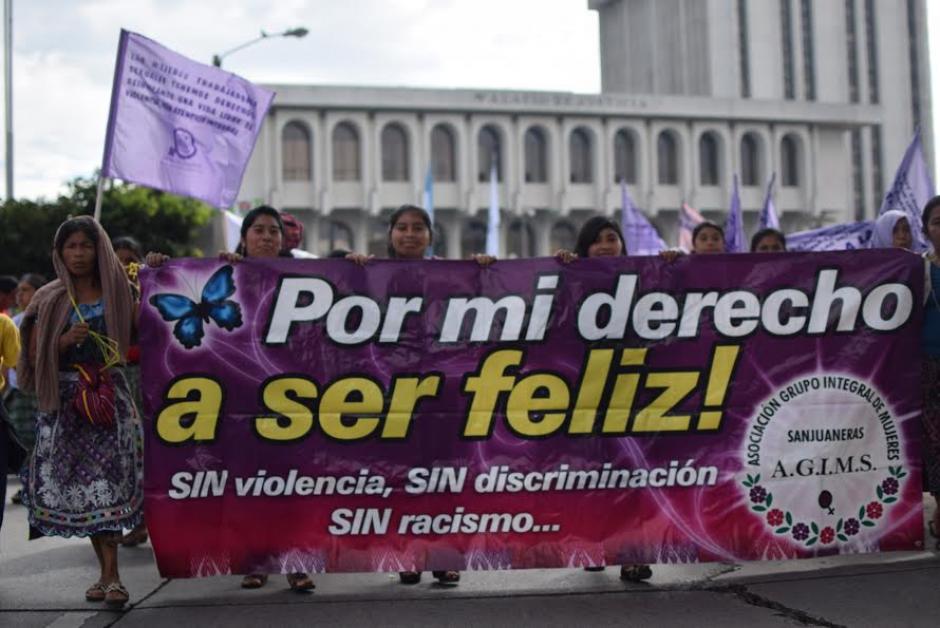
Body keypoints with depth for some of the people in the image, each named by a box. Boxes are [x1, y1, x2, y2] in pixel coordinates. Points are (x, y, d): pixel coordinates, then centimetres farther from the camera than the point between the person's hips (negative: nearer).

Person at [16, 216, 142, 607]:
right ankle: (107, 572, 14)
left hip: (109, 395, -1)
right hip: (65, 401, 1)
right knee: (79, 486, 2)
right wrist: (65, 341, -12)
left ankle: (110, 576, -13)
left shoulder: (116, 294, 7)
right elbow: (34, 356, 6)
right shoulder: (49, 301, 7)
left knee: (108, 479, -11)